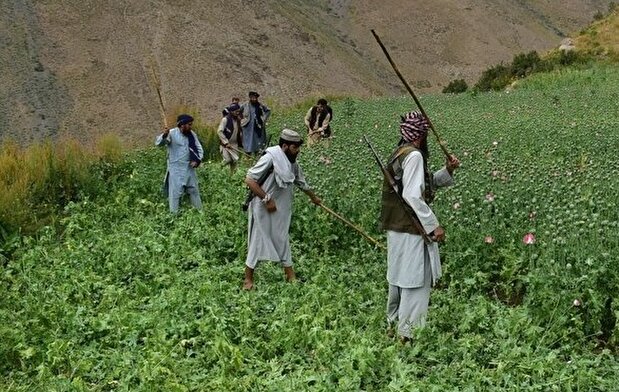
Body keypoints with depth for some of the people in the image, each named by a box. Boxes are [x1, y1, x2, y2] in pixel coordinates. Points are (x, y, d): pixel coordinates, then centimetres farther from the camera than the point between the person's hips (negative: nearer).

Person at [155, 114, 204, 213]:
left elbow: (199, 149, 11)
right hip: (176, 169, -6)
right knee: (175, 193, -5)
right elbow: (158, 143, -23)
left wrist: (197, 160, -7)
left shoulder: (192, 134, 4)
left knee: (194, 191, 17)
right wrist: (164, 136, -44)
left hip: (189, 168, 6)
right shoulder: (172, 133, -12)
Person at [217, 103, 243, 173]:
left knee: (235, 161, 0)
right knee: (228, 160, -16)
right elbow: (219, 131, -16)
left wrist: (240, 143, 17)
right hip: (225, 144, -6)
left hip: (234, 144, 6)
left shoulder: (238, 119, 8)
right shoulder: (225, 119, -12)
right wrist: (226, 142, -19)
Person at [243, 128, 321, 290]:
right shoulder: (270, 158, -22)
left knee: (283, 241, 13)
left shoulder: (292, 163, 4)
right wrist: (267, 199, -21)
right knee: (257, 242, 1)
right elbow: (249, 180, -22)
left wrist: (313, 197, 35)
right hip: (263, 210, -7)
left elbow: (301, 182, 22)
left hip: (281, 211, 7)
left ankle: (291, 276, 21)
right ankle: (248, 279, 13)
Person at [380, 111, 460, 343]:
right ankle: (408, 331, -1)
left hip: (397, 227, 10)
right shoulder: (414, 156, -17)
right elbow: (413, 195, -24)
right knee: (416, 280, -4)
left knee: (399, 277, 19)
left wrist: (447, 172, 6)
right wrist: (433, 225, -20)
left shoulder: (399, 154, 12)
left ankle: (392, 324, 29)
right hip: (411, 230, -10)